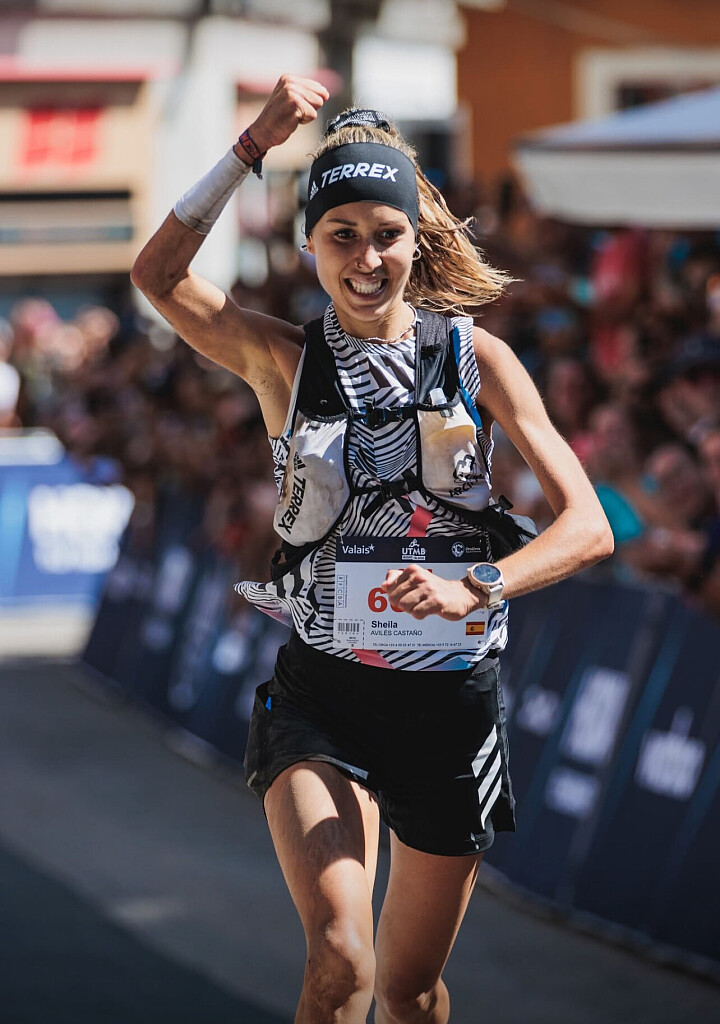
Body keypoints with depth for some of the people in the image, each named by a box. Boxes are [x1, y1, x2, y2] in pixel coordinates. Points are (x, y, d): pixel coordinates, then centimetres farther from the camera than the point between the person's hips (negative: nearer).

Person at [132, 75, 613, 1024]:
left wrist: (476, 588, -23)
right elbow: (158, 273, -15)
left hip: (451, 696, 1)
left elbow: (588, 525, -7)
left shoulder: (477, 358, -1)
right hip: (322, 692, -1)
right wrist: (253, 146, -21)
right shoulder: (284, 360, 0)